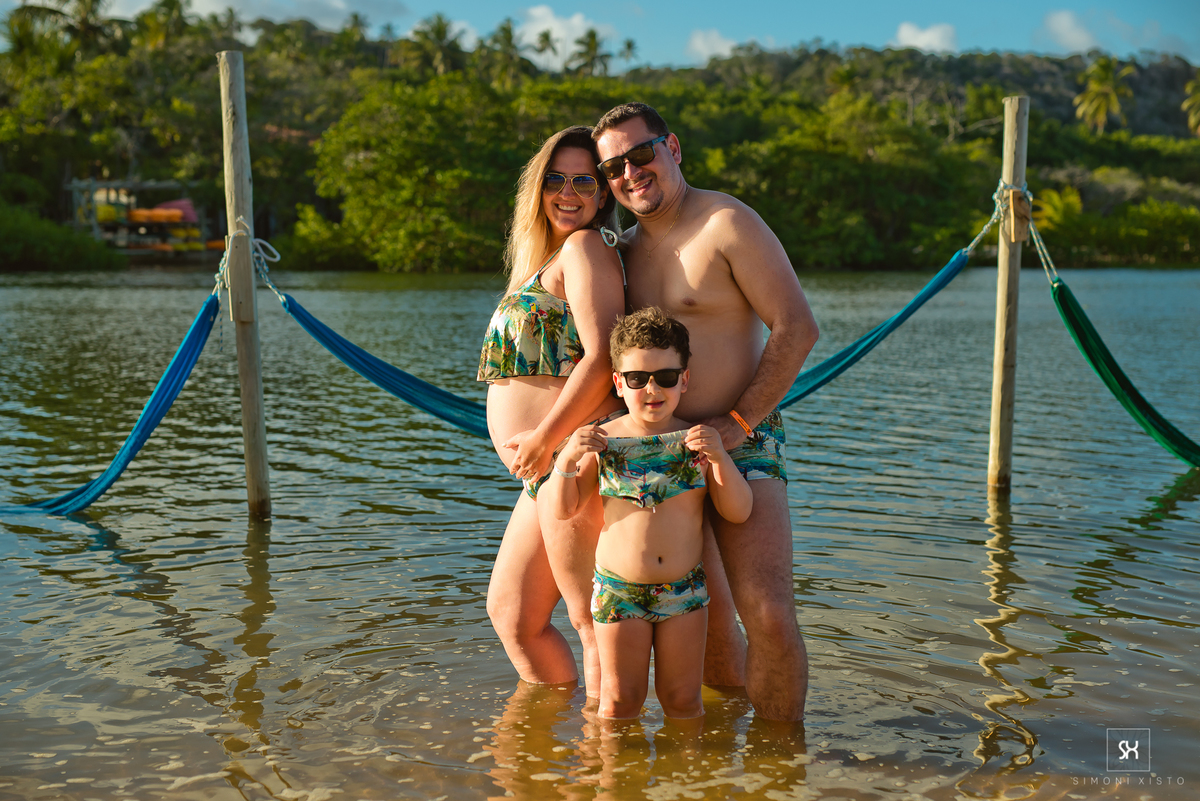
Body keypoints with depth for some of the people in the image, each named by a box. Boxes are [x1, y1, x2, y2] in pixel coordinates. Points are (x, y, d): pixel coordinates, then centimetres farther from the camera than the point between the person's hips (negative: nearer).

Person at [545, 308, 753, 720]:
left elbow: (738, 512, -5)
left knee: (682, 699, 9)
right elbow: (563, 509, -1)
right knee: (619, 702, 6)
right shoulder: (601, 442, -3)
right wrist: (567, 459, -17)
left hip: (685, 590, 1)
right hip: (618, 589, 0)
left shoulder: (697, 441, -1)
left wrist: (721, 458, -19)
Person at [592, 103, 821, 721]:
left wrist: (739, 421, -16)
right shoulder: (626, 248, 13)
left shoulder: (728, 223, -7)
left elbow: (797, 327, -12)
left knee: (767, 616, -14)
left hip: (741, 446, -6)